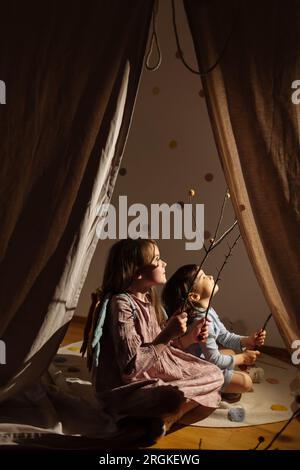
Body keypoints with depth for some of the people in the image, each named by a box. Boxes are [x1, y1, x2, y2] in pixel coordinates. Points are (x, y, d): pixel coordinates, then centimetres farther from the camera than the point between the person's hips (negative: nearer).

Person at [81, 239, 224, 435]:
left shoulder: (149, 300, 4)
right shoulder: (121, 304, -22)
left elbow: (159, 349, 9)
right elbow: (131, 365, -27)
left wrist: (189, 338, -4)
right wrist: (166, 336, -29)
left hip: (152, 375, 9)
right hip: (124, 388, -9)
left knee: (214, 375, 5)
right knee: (180, 397, -34)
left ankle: (159, 420, -3)